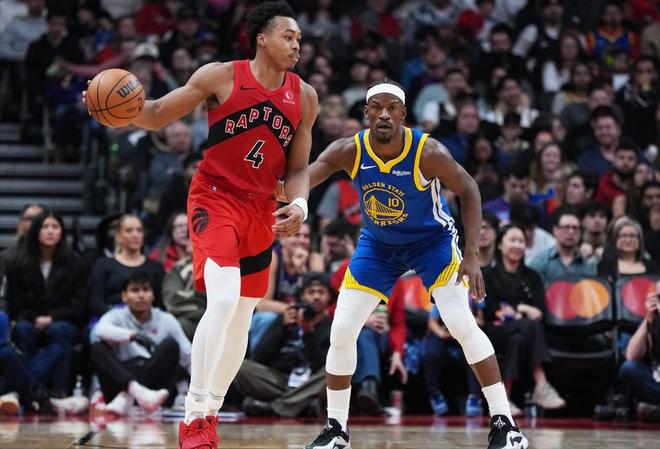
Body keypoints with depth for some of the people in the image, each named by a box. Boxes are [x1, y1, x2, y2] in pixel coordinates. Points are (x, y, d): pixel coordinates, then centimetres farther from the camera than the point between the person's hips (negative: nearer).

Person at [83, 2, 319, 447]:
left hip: (260, 209, 6)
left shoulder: (304, 98, 4)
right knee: (224, 300, -24)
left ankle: (211, 412, 26)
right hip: (215, 197, -6)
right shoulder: (221, 77, -8)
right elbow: (158, 115, -2)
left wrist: (299, 204, -9)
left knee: (242, 318, 11)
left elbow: (297, 167, 11)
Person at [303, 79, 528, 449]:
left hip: (432, 239, -3)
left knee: (463, 325, -18)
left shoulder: (428, 152, -27)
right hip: (378, 244, 3)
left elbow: (469, 191, -15)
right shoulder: (348, 151, -22)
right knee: (341, 333, -2)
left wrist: (472, 256, -21)